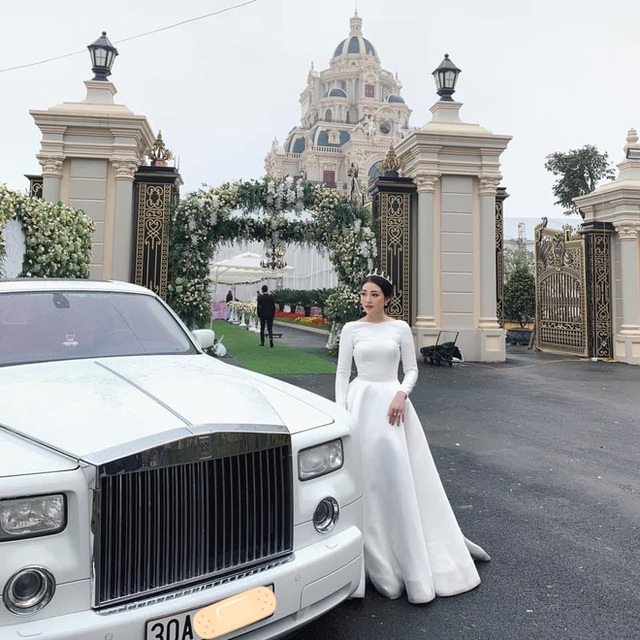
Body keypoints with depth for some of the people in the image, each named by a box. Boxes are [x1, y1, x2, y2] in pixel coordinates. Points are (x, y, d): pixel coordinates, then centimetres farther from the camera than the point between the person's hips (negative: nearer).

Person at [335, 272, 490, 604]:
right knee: (366, 476, -1)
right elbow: (342, 372, 4)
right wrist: (341, 412, -4)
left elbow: (412, 369, 6)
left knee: (401, 474, 1)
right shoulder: (351, 329, 3)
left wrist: (401, 394, -12)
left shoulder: (400, 328, 3)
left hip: (392, 400, 0)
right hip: (361, 400, 0)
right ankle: (376, 557, 15)